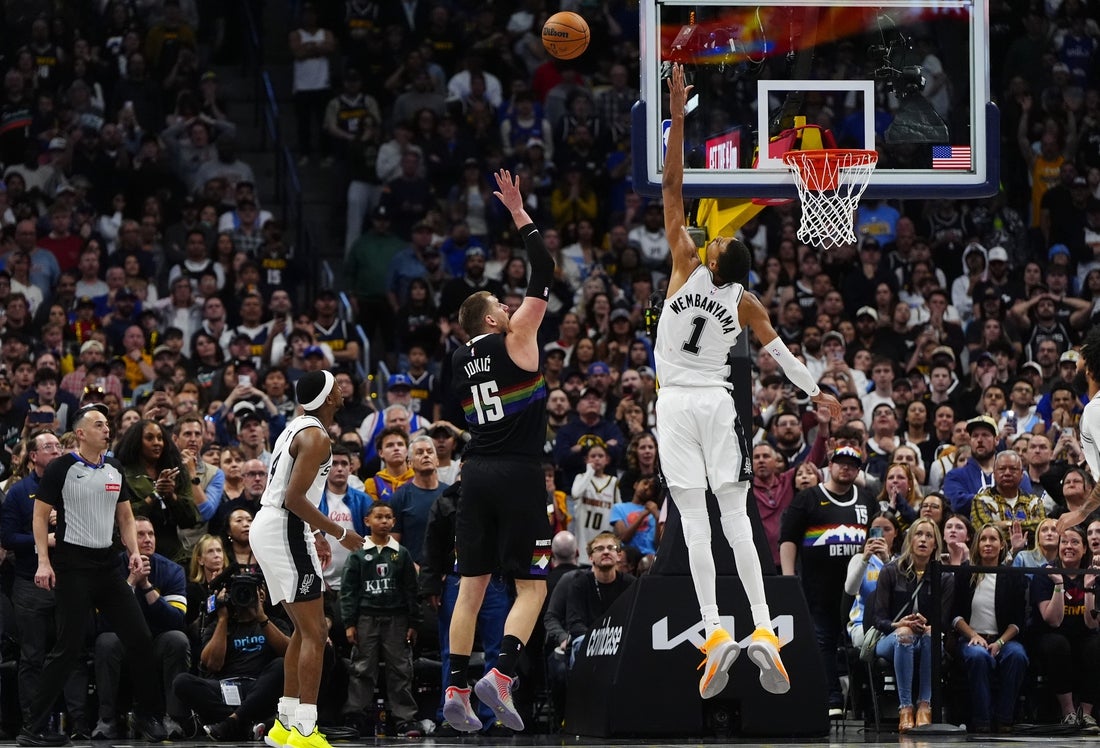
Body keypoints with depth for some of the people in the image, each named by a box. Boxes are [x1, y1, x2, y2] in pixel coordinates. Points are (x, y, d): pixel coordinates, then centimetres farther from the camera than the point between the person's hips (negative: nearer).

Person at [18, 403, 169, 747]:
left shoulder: (114, 470, 12)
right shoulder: (62, 468, -6)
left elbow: (125, 516, 20)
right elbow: (40, 515, -5)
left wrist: (134, 551, 4)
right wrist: (43, 561, -14)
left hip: (106, 564, 6)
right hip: (72, 565, -6)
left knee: (140, 639, 3)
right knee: (69, 647, -10)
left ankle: (147, 715, 18)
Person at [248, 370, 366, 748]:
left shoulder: (296, 427, 16)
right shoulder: (317, 438, -14)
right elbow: (294, 498, -22)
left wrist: (313, 534, 28)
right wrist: (339, 533, -14)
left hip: (265, 528, 10)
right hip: (284, 531, -10)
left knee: (304, 630, 18)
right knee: (315, 633, -10)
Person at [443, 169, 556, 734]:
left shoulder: (461, 360, 11)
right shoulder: (514, 342, -5)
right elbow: (544, 275, -6)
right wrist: (520, 215, -2)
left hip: (476, 472, 6)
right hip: (518, 474, -6)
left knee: (472, 586, 7)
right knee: (532, 587, -1)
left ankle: (456, 691, 1)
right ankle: (500, 677, -18)